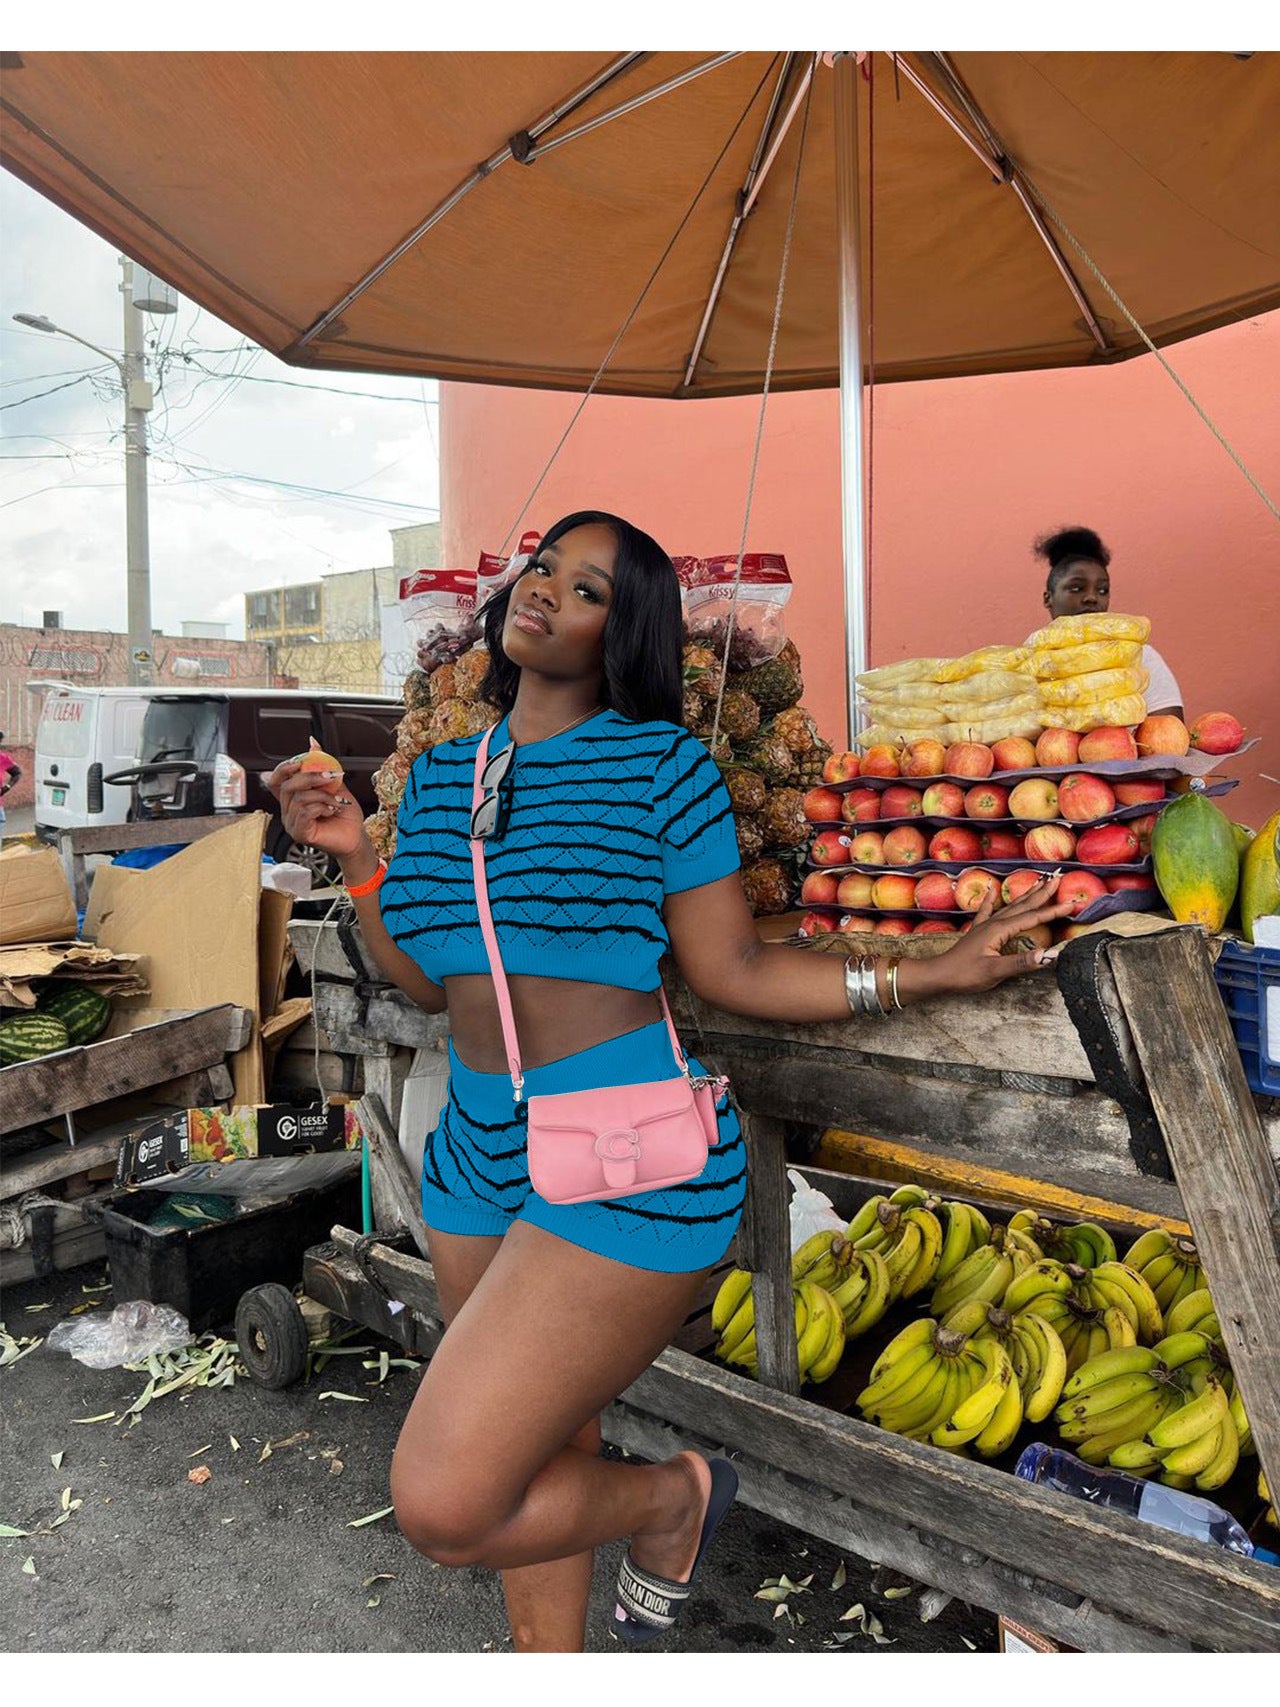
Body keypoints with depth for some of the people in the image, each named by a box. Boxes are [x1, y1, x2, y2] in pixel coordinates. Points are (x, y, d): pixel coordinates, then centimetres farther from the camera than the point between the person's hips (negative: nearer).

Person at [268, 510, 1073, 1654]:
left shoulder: (661, 762, -6)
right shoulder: (442, 774, 10)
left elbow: (734, 971, -5)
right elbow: (425, 981, 13)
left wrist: (933, 972, -11)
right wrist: (356, 856, 2)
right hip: (478, 1154, 6)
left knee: (444, 1503, -9)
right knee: (536, 1469, 21)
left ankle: (674, 1495, 21)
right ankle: (550, 1656, 50)